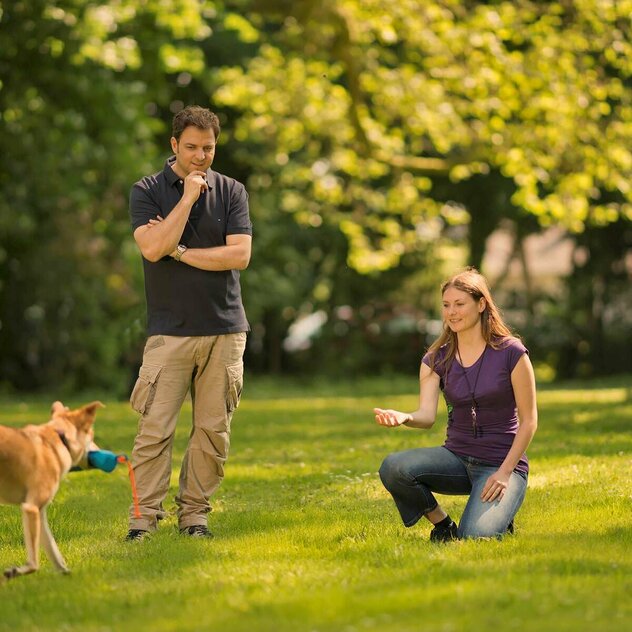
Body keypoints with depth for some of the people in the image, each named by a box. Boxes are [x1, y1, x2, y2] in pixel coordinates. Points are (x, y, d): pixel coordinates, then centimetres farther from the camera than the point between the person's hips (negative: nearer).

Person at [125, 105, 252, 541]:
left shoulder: (231, 192, 9)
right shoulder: (148, 191, 4)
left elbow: (239, 255, -4)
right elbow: (153, 247, -13)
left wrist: (179, 251, -6)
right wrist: (188, 197, -10)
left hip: (224, 329, 2)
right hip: (169, 330, -2)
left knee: (214, 431, 2)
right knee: (155, 429, -7)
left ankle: (195, 513, 11)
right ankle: (144, 518, -4)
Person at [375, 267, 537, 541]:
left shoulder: (511, 353, -7)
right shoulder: (437, 359, 3)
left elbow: (529, 420, -6)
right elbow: (427, 414, -11)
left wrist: (504, 472, -14)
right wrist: (403, 417, -34)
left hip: (502, 462, -4)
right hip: (457, 456, 4)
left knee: (474, 537, -28)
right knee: (393, 467, -26)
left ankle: (499, 519, 10)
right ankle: (443, 526, 0)